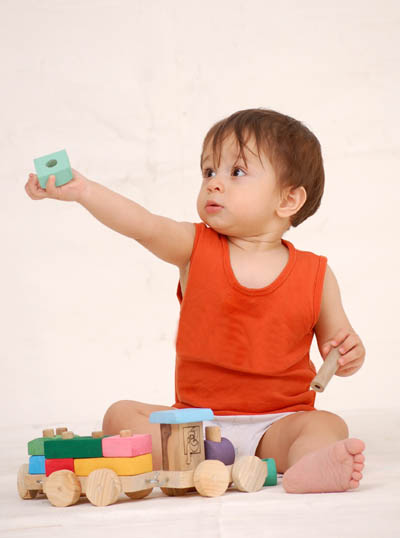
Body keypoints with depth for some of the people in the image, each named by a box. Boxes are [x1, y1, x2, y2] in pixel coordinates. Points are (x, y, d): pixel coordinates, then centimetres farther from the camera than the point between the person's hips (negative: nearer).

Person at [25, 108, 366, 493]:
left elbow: (336, 341, 11)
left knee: (328, 425, -27)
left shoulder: (315, 275, -1)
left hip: (277, 425, -1)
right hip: (197, 421, 2)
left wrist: (349, 354, -14)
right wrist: (84, 191, -37)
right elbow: (144, 225, -20)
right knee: (121, 414, -17)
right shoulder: (195, 249, -1)